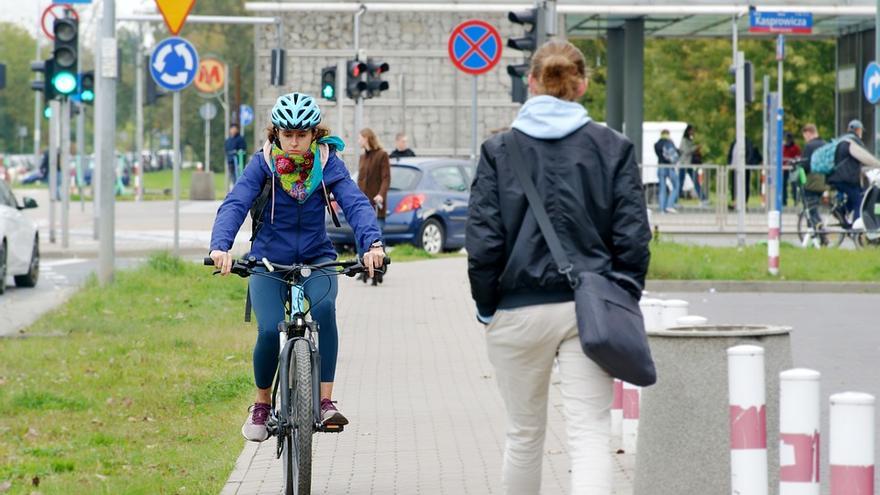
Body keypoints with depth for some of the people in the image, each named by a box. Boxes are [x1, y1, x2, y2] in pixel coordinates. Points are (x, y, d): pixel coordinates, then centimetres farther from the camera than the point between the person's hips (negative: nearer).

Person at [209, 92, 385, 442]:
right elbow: (235, 204, -22)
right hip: (269, 262, 0)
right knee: (270, 331, -23)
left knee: (323, 307, -32)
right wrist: (220, 246, -41)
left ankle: (325, 402, -27)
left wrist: (372, 243, -40)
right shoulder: (262, 164, -9)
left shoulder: (327, 163, -7)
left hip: (316, 259, 0)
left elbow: (355, 203, -20)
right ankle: (262, 404, 5)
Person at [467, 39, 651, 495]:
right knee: (590, 435, -4)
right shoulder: (613, 148, 0)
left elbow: (483, 240, -6)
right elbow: (633, 239, -2)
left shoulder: (498, 150, -2)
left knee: (524, 434, 15)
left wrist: (486, 305, 6)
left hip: (519, 311, 0)